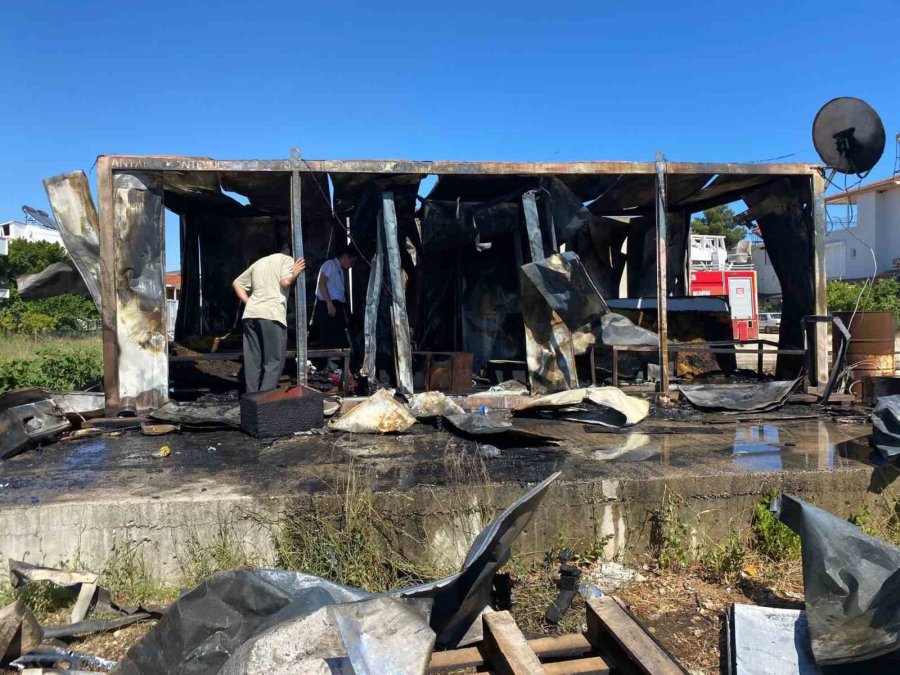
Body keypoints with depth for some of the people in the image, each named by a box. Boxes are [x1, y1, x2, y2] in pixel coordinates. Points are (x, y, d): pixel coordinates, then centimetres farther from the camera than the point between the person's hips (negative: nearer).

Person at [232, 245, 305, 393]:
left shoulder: (259, 262, 28)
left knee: (252, 362, 8)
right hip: (272, 315, -6)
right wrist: (295, 274, 10)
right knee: (274, 362, -2)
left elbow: (237, 283, 27)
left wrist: (249, 302, 20)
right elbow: (285, 282, -8)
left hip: (250, 314, 6)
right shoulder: (287, 260, 9)